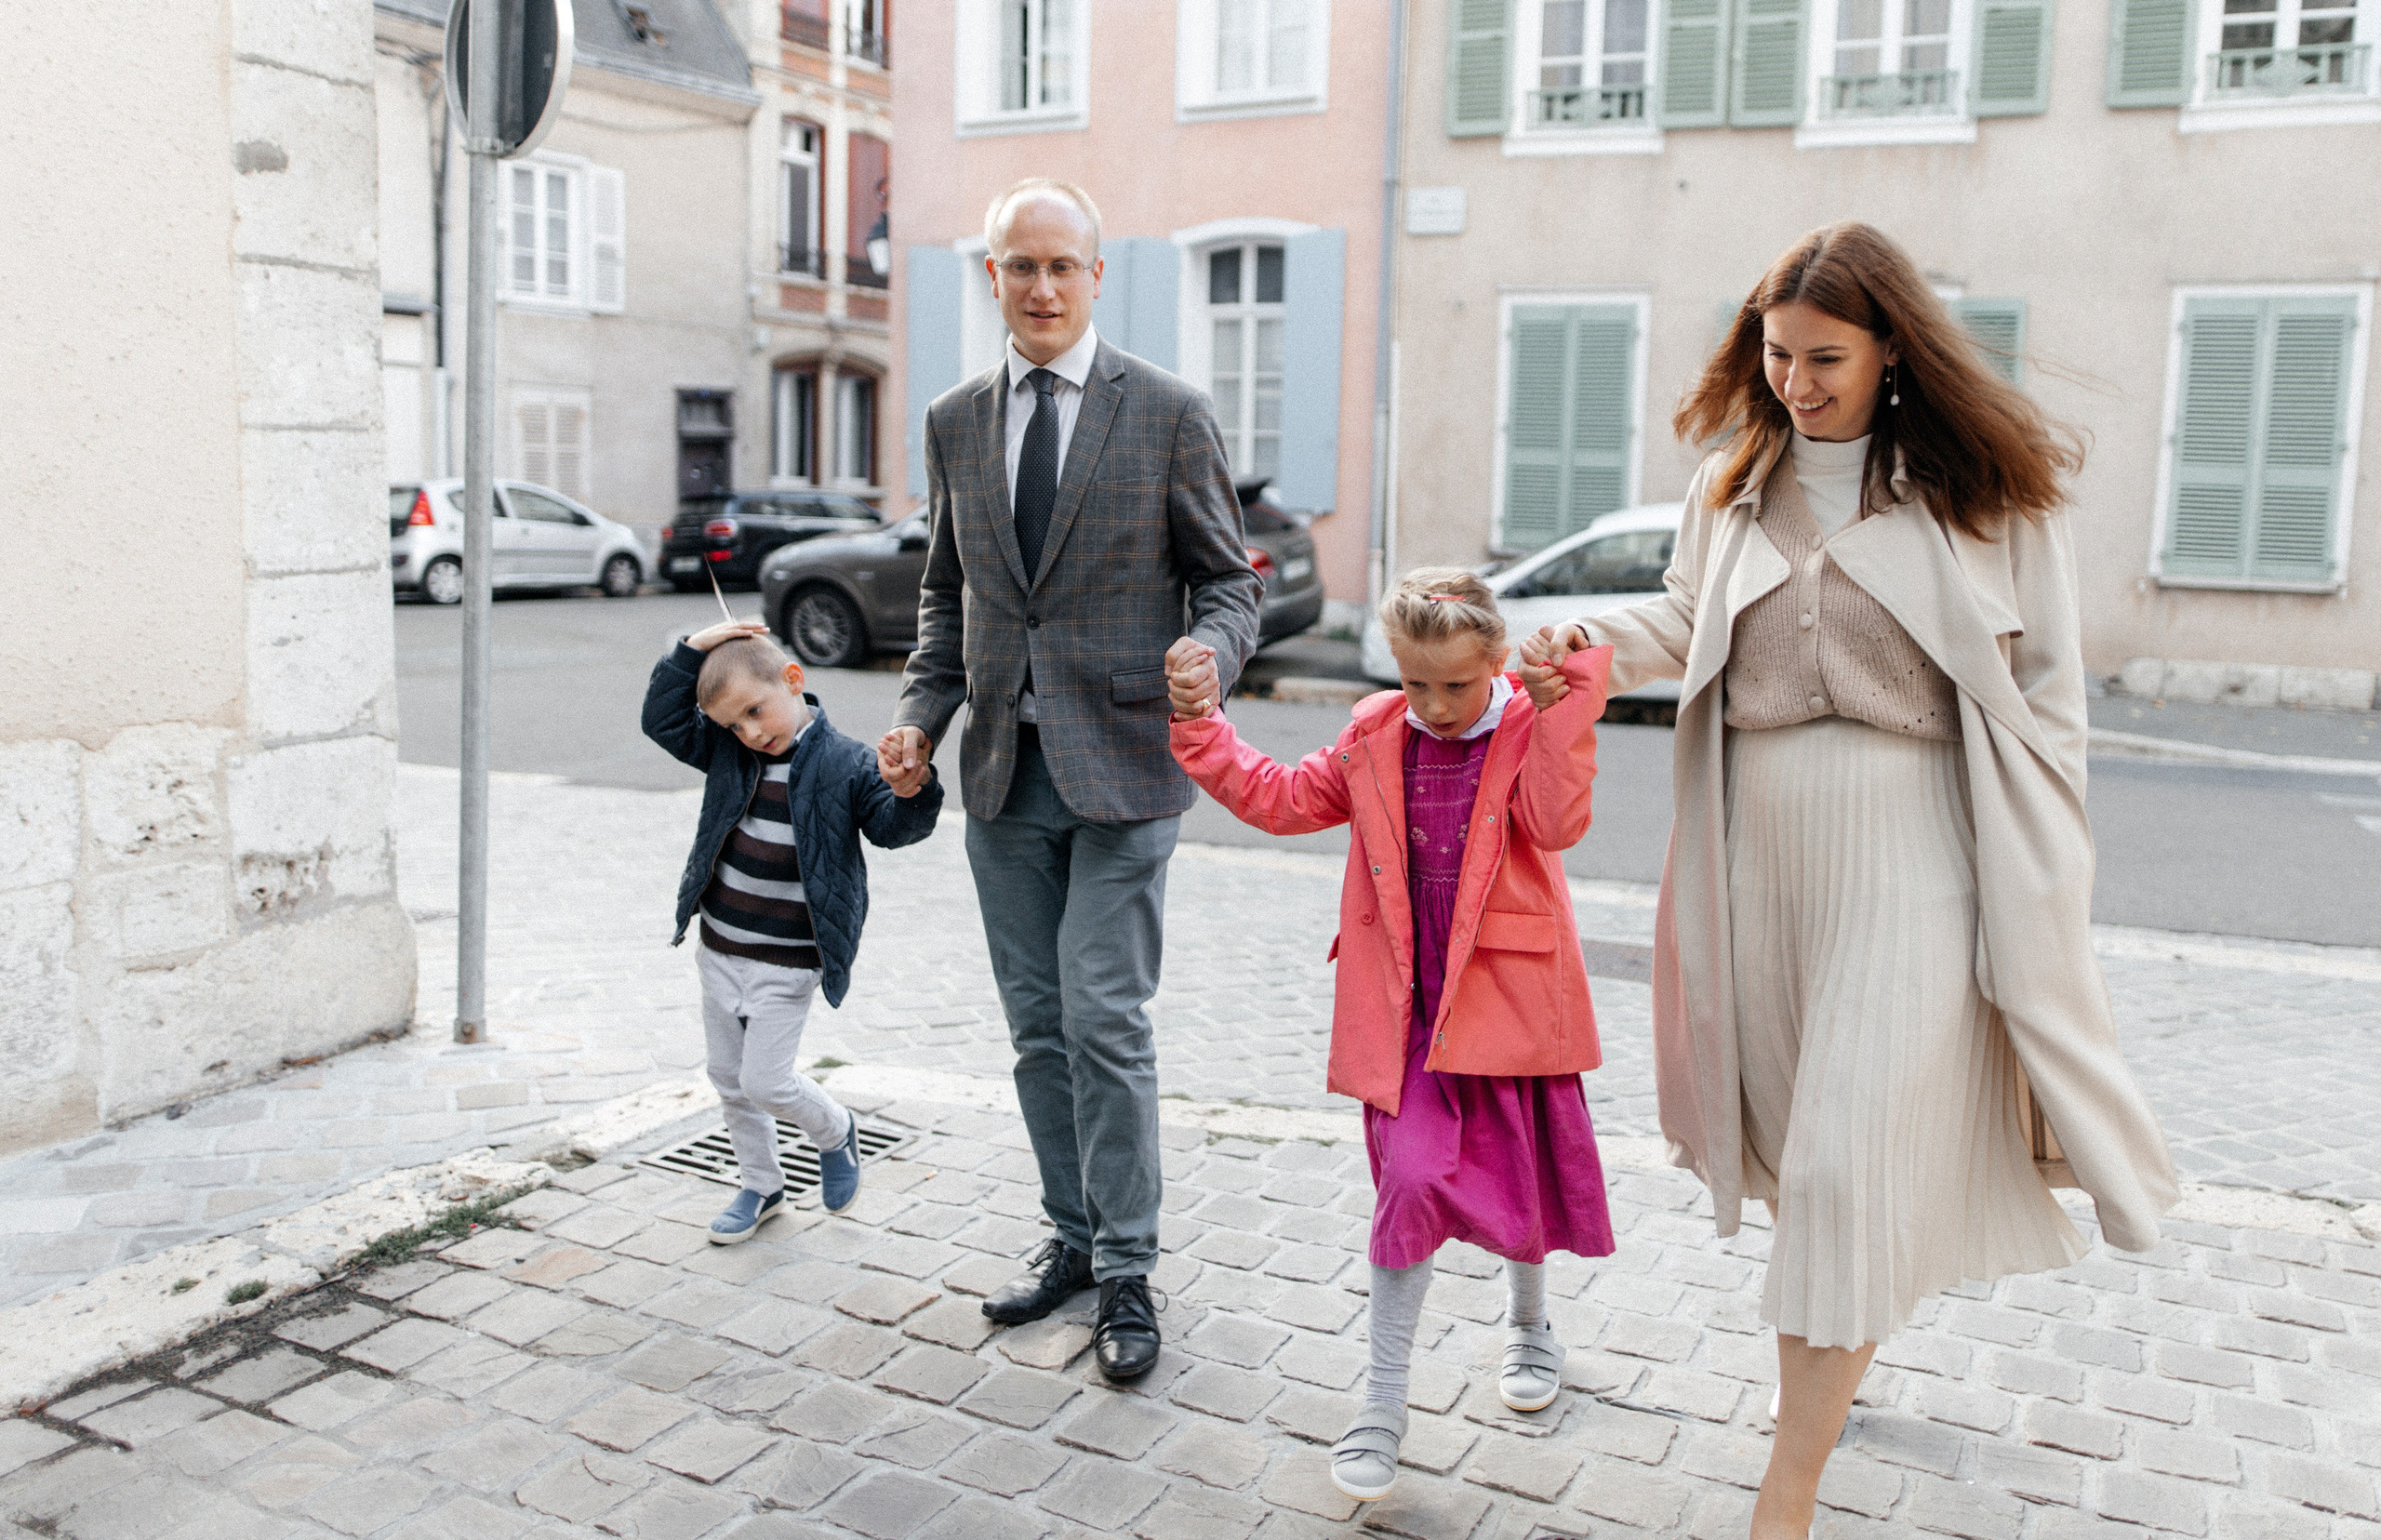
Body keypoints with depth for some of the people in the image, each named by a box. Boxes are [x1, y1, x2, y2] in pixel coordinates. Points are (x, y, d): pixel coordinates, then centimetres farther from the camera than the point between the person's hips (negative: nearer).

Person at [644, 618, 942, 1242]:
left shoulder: (844, 763, -13)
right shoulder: (726, 750, 1)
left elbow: (893, 827, -16)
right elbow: (663, 720, 0)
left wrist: (912, 793, -38)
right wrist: (692, 652, -10)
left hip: (786, 963, -6)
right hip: (719, 950, 6)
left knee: (765, 1082, -6)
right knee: (729, 1078, 16)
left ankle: (835, 1133, 25)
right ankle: (760, 1185, 35)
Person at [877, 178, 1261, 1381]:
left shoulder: (1167, 413, -3)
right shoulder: (955, 423, 10)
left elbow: (1228, 580, 0)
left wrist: (1209, 654, -22)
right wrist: (922, 710, 3)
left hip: (1122, 763, -4)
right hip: (1005, 769, 5)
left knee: (1106, 1020, -5)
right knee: (1037, 1025, 12)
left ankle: (1126, 1272, 11)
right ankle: (1072, 1235, 28)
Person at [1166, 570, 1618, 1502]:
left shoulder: (1529, 734, -7)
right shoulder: (1375, 743, 3)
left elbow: (1555, 822, -26)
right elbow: (1275, 797, 10)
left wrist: (1568, 699, -32)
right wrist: (1200, 722, 2)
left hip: (1505, 1002, -1)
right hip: (1407, 1011, 1)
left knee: (1521, 1180, 13)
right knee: (1411, 1182, -7)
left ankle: (1529, 1321, 46)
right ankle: (1385, 1397, 7)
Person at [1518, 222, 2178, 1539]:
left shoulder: (1987, 490, -3)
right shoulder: (1734, 482, 9)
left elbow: (2043, 690, -2)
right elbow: (1686, 618, 17)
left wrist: (2039, 889, -5)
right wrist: (1596, 643, -5)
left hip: (1914, 849, -4)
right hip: (1762, 842, 4)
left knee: (1855, 1159, -6)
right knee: (1792, 1128, 15)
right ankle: (1830, 1355, 42)